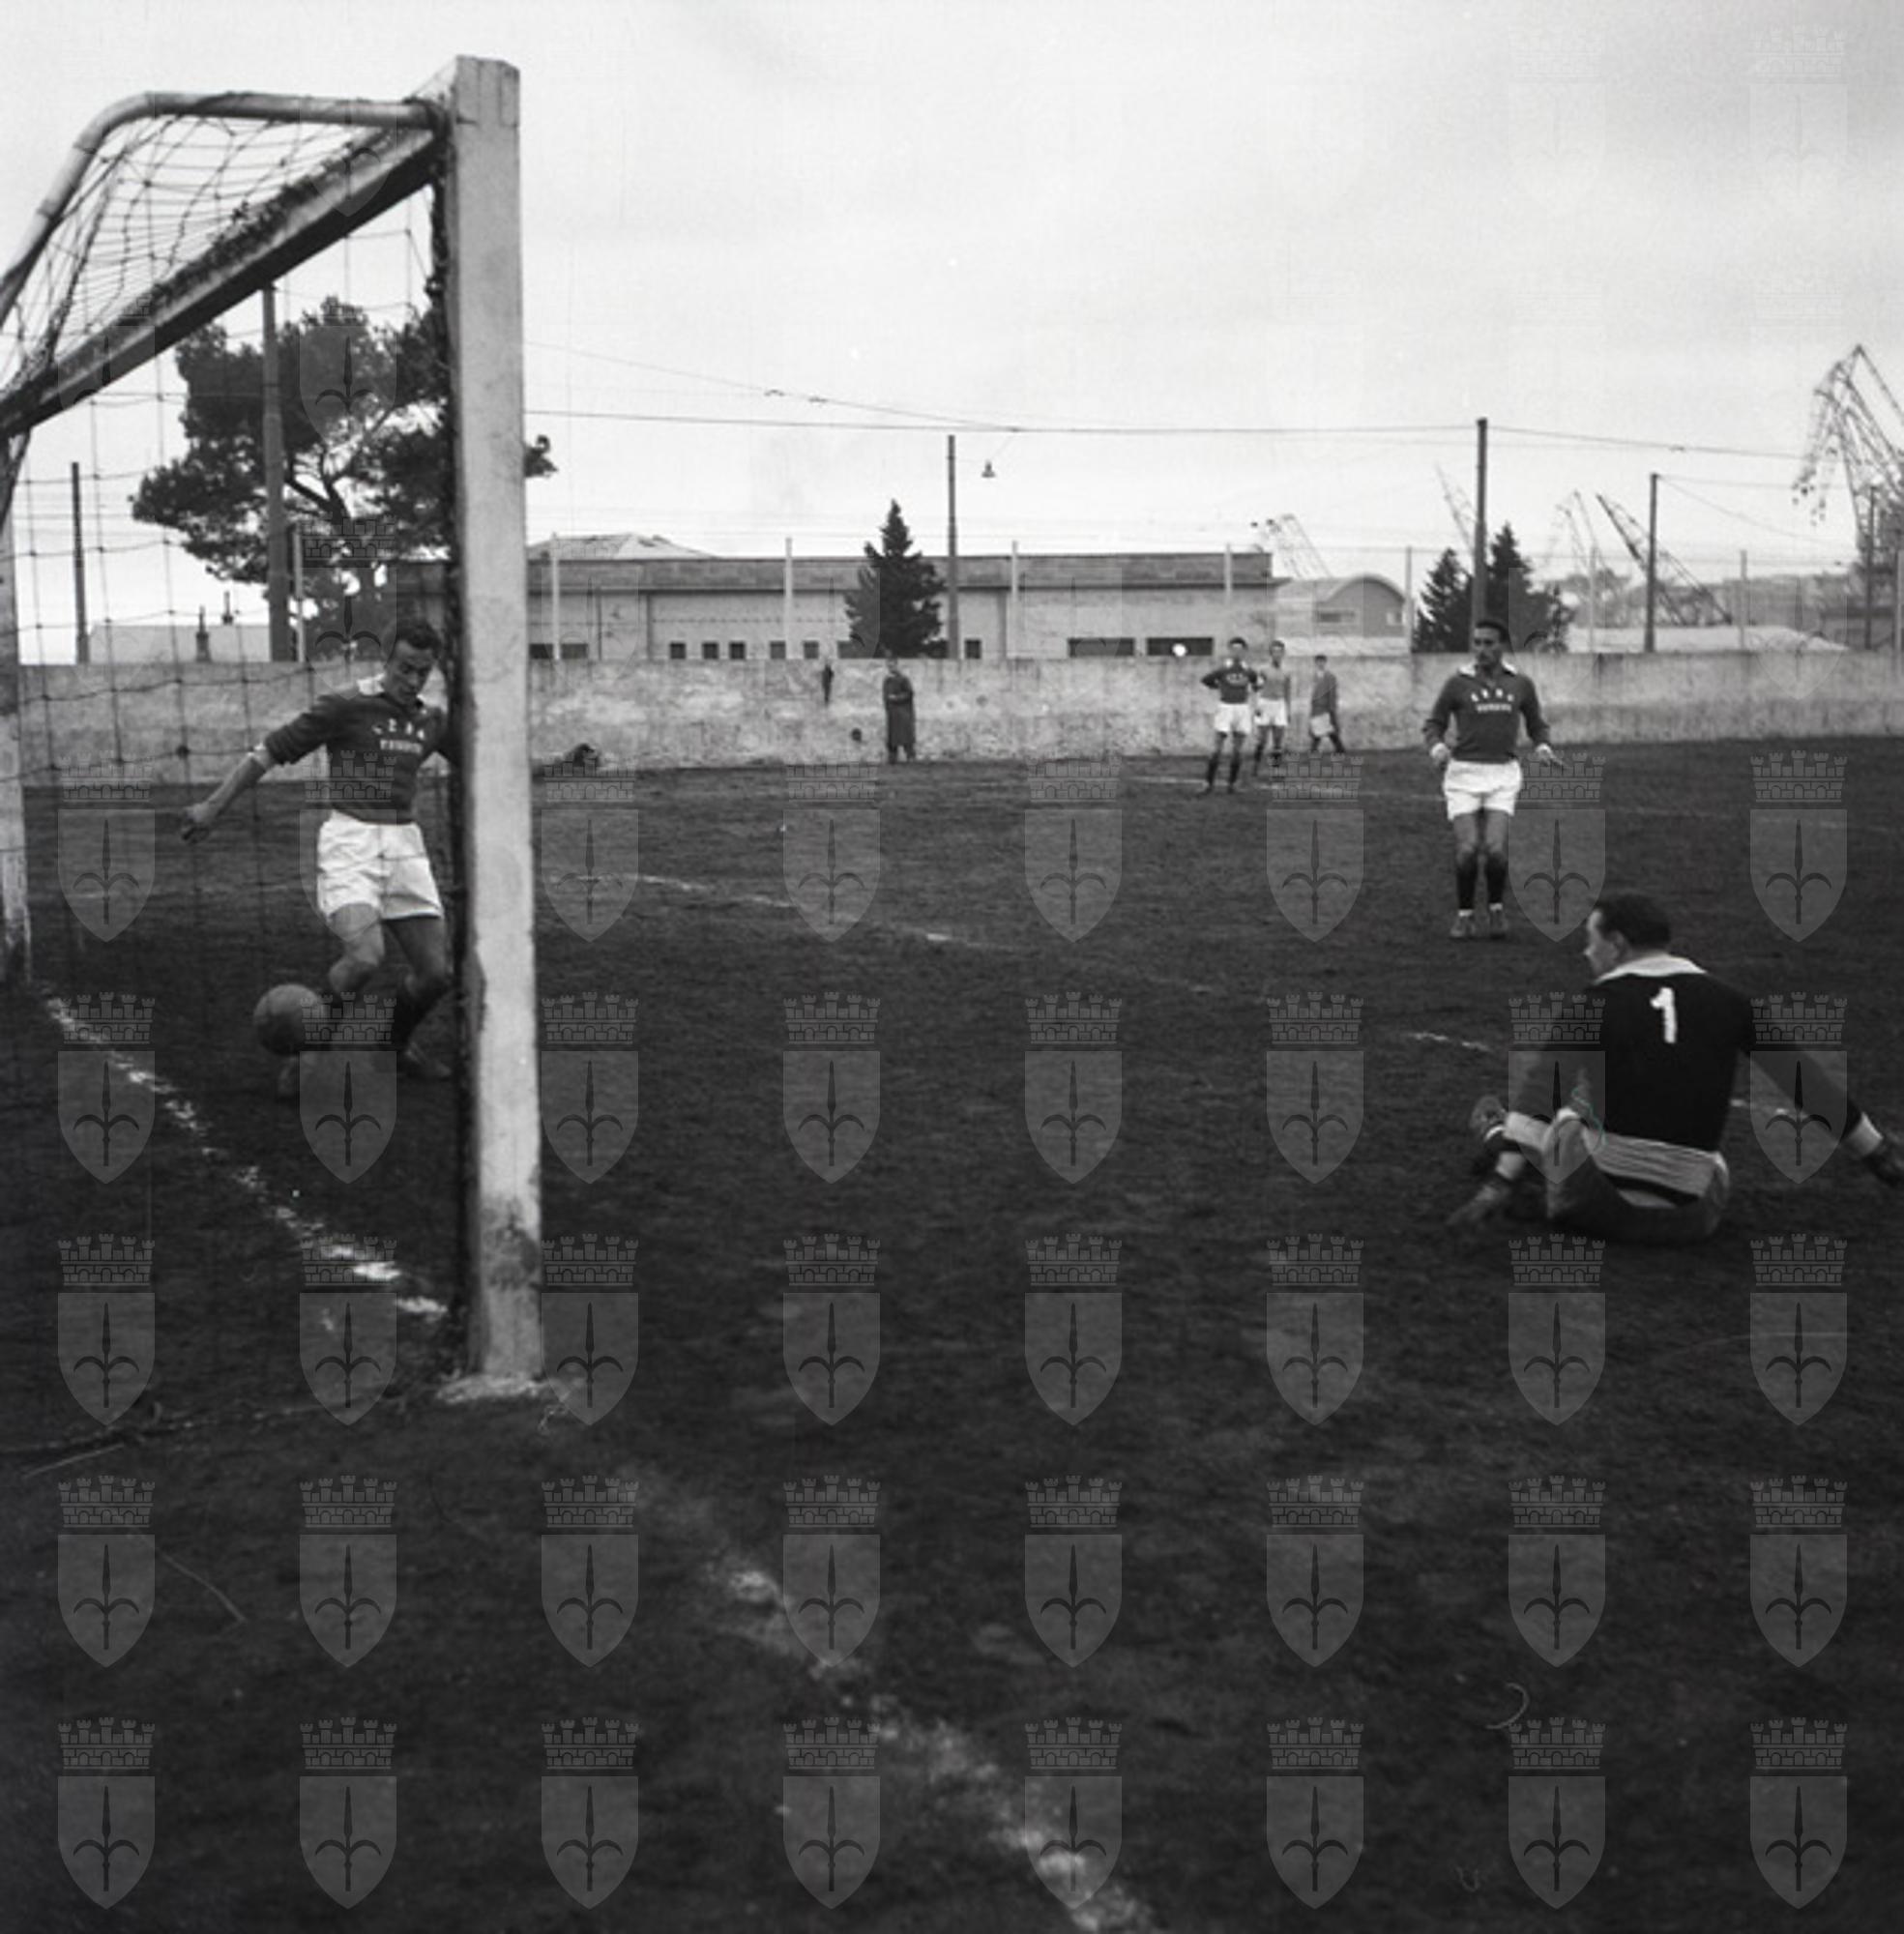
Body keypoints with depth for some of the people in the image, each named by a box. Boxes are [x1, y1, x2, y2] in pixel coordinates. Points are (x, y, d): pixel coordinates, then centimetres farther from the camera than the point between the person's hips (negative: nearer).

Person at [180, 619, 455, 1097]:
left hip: (405, 843, 6)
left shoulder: (431, 721, 11)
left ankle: (397, 1045, 31)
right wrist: (214, 805, -12)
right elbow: (268, 751, -6)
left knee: (436, 971, 0)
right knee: (364, 957, -27)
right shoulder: (346, 705, -6)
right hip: (350, 839, -5)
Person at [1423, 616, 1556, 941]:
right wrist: (1437, 748, -13)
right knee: (1467, 849, -11)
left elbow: (1536, 725, 18)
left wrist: (1544, 748, -2)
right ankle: (1464, 915, 10)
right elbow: (1433, 724, 8)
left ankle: (1496, 908, 11)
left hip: (1503, 773, 1)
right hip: (1464, 772, -1)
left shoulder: (1521, 684, 6)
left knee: (1495, 848, -15)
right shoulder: (1458, 683, -1)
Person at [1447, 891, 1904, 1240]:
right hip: (1688, 1219, 3)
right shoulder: (1724, 1001, 4)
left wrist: (1497, 1185, -24)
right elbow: (1803, 1075, 9)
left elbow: (1542, 1089, -17)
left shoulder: (1596, 1004, -4)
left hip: (1598, 1208, -3)